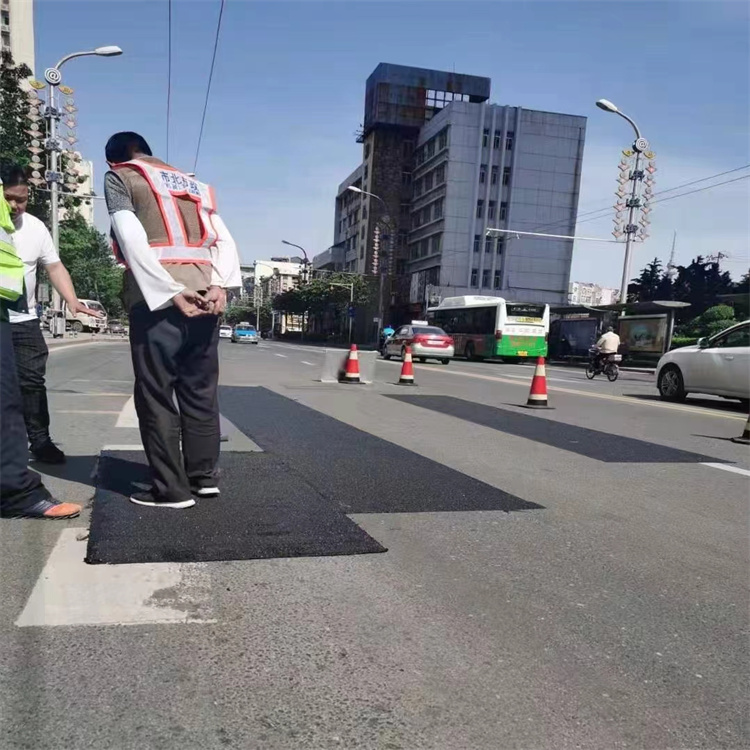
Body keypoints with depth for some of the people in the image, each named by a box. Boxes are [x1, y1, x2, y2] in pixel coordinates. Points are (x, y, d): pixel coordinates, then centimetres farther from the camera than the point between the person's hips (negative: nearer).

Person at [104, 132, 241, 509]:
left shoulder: (118, 177, 11)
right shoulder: (195, 184, 27)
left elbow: (133, 240, -7)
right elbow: (224, 240, 11)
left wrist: (171, 293, -13)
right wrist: (219, 286, -2)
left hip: (156, 298, -5)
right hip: (205, 297, 5)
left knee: (156, 395, 1)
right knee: (200, 391, 11)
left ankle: (171, 488, 3)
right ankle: (203, 476, 17)